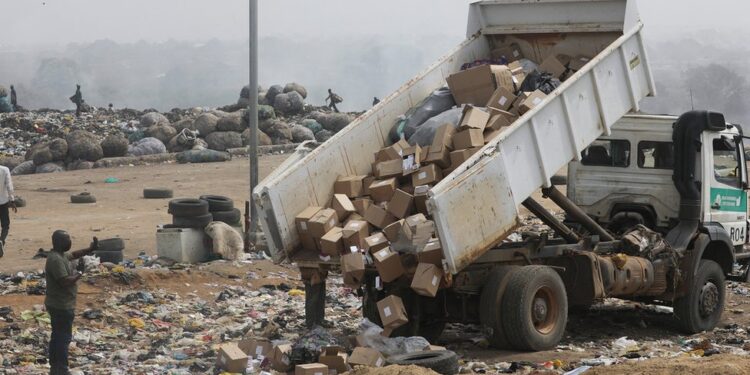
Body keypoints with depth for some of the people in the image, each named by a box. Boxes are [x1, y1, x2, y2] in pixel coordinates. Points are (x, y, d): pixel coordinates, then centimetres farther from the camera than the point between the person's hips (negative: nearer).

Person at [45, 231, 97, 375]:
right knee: (64, 338, -4)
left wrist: (90, 249, 14)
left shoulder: (61, 254, 7)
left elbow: (73, 254, 28)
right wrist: (79, 273, -14)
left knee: (57, 336, 15)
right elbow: (65, 282, -30)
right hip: (62, 306, -10)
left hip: (57, 304, 10)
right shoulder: (56, 259, -24)